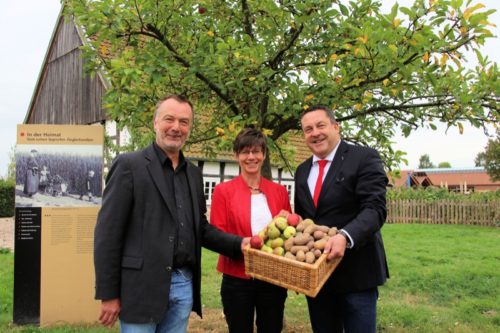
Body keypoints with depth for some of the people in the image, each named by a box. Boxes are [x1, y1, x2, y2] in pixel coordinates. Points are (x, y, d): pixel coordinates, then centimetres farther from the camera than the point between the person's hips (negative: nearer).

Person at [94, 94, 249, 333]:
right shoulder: (129, 165, -6)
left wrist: (238, 244, 1)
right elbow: (107, 232, -9)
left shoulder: (193, 173, 13)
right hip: (142, 287, -5)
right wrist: (109, 294, -11)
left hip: (184, 285, 6)